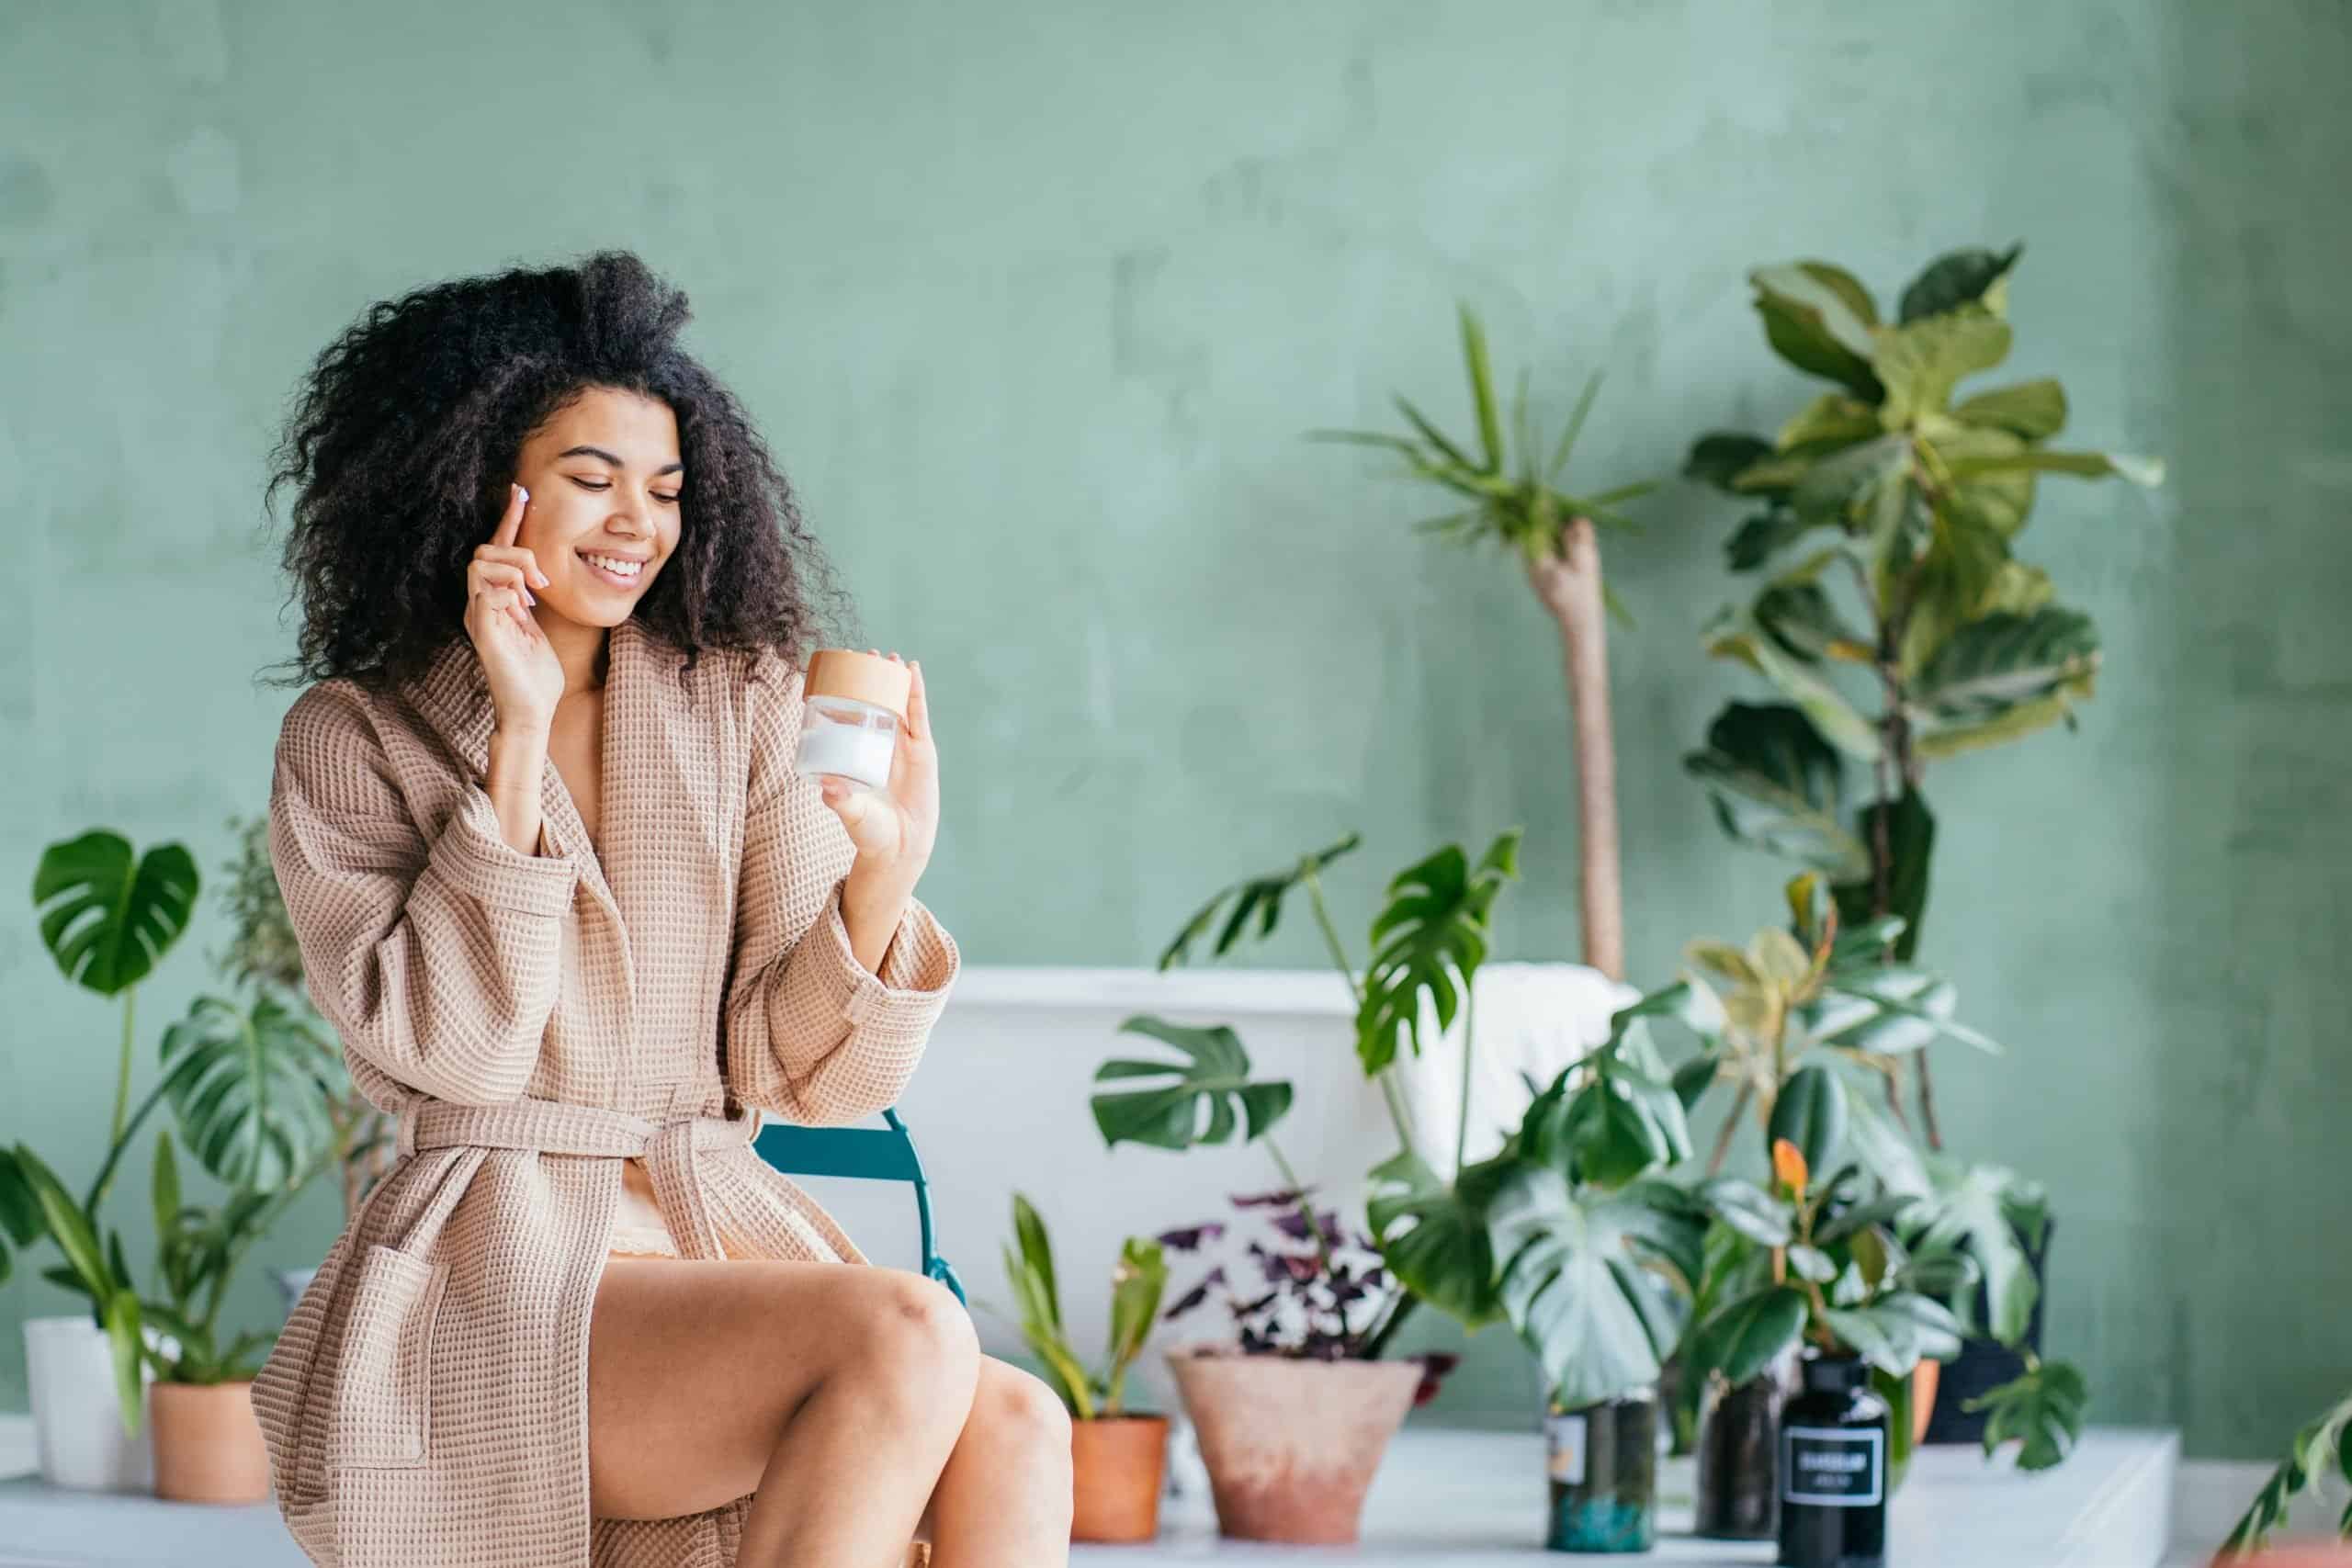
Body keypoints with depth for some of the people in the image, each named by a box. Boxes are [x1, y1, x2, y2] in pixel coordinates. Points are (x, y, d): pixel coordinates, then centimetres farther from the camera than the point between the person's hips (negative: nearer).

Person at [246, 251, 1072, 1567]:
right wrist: (521, 739, -9)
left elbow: (792, 1073, 7)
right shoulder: (355, 738, 6)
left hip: (728, 1231, 4)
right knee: (907, 1336, -30)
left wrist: (884, 879, -12)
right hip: (492, 1275, -4)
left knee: (1012, 1431, -27)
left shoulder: (746, 704, 13)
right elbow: (447, 1044, -8)